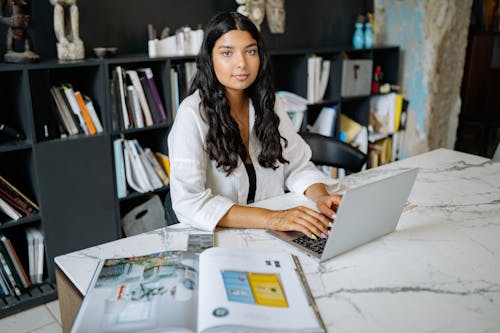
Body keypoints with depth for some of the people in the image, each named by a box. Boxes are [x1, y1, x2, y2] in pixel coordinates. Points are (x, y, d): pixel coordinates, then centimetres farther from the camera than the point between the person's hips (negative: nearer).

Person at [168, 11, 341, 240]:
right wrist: (272, 218, -30)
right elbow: (188, 201, -22)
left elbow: (298, 166, 8)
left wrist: (320, 197, -14)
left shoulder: (267, 106, 6)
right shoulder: (193, 114, -13)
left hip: (273, 238, 5)